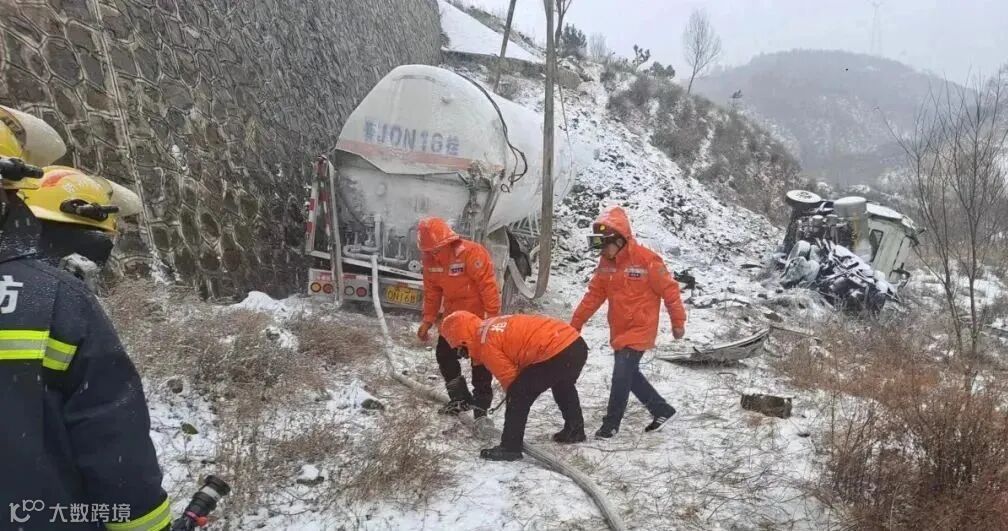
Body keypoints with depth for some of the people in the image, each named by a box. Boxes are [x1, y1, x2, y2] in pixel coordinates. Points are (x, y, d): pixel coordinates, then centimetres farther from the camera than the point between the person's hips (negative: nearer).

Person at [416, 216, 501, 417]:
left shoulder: (472, 253, -27)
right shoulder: (430, 261, -5)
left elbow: (488, 286, -25)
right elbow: (432, 292, 5)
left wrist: (492, 316, -25)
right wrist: (428, 320, 2)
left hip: (479, 316, -7)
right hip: (453, 316, 7)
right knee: (444, 354, 10)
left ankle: (480, 406, 12)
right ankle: (460, 398, 25)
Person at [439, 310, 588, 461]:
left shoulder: (486, 344, -5)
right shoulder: (492, 325, 21)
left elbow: (509, 377, -2)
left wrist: (514, 395, 17)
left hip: (556, 353, -10)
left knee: (519, 395, 3)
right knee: (563, 387, 36)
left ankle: (510, 448, 9)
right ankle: (575, 431, 52)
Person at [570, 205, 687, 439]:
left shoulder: (646, 259, -19)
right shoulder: (606, 262, 1)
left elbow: (669, 290, -11)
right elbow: (594, 294, 6)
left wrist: (678, 322, -6)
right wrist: (575, 323, 4)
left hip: (640, 329, -7)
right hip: (619, 330, 7)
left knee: (622, 373, -11)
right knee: (629, 373, 14)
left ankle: (611, 423, 3)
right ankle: (662, 409, 31)